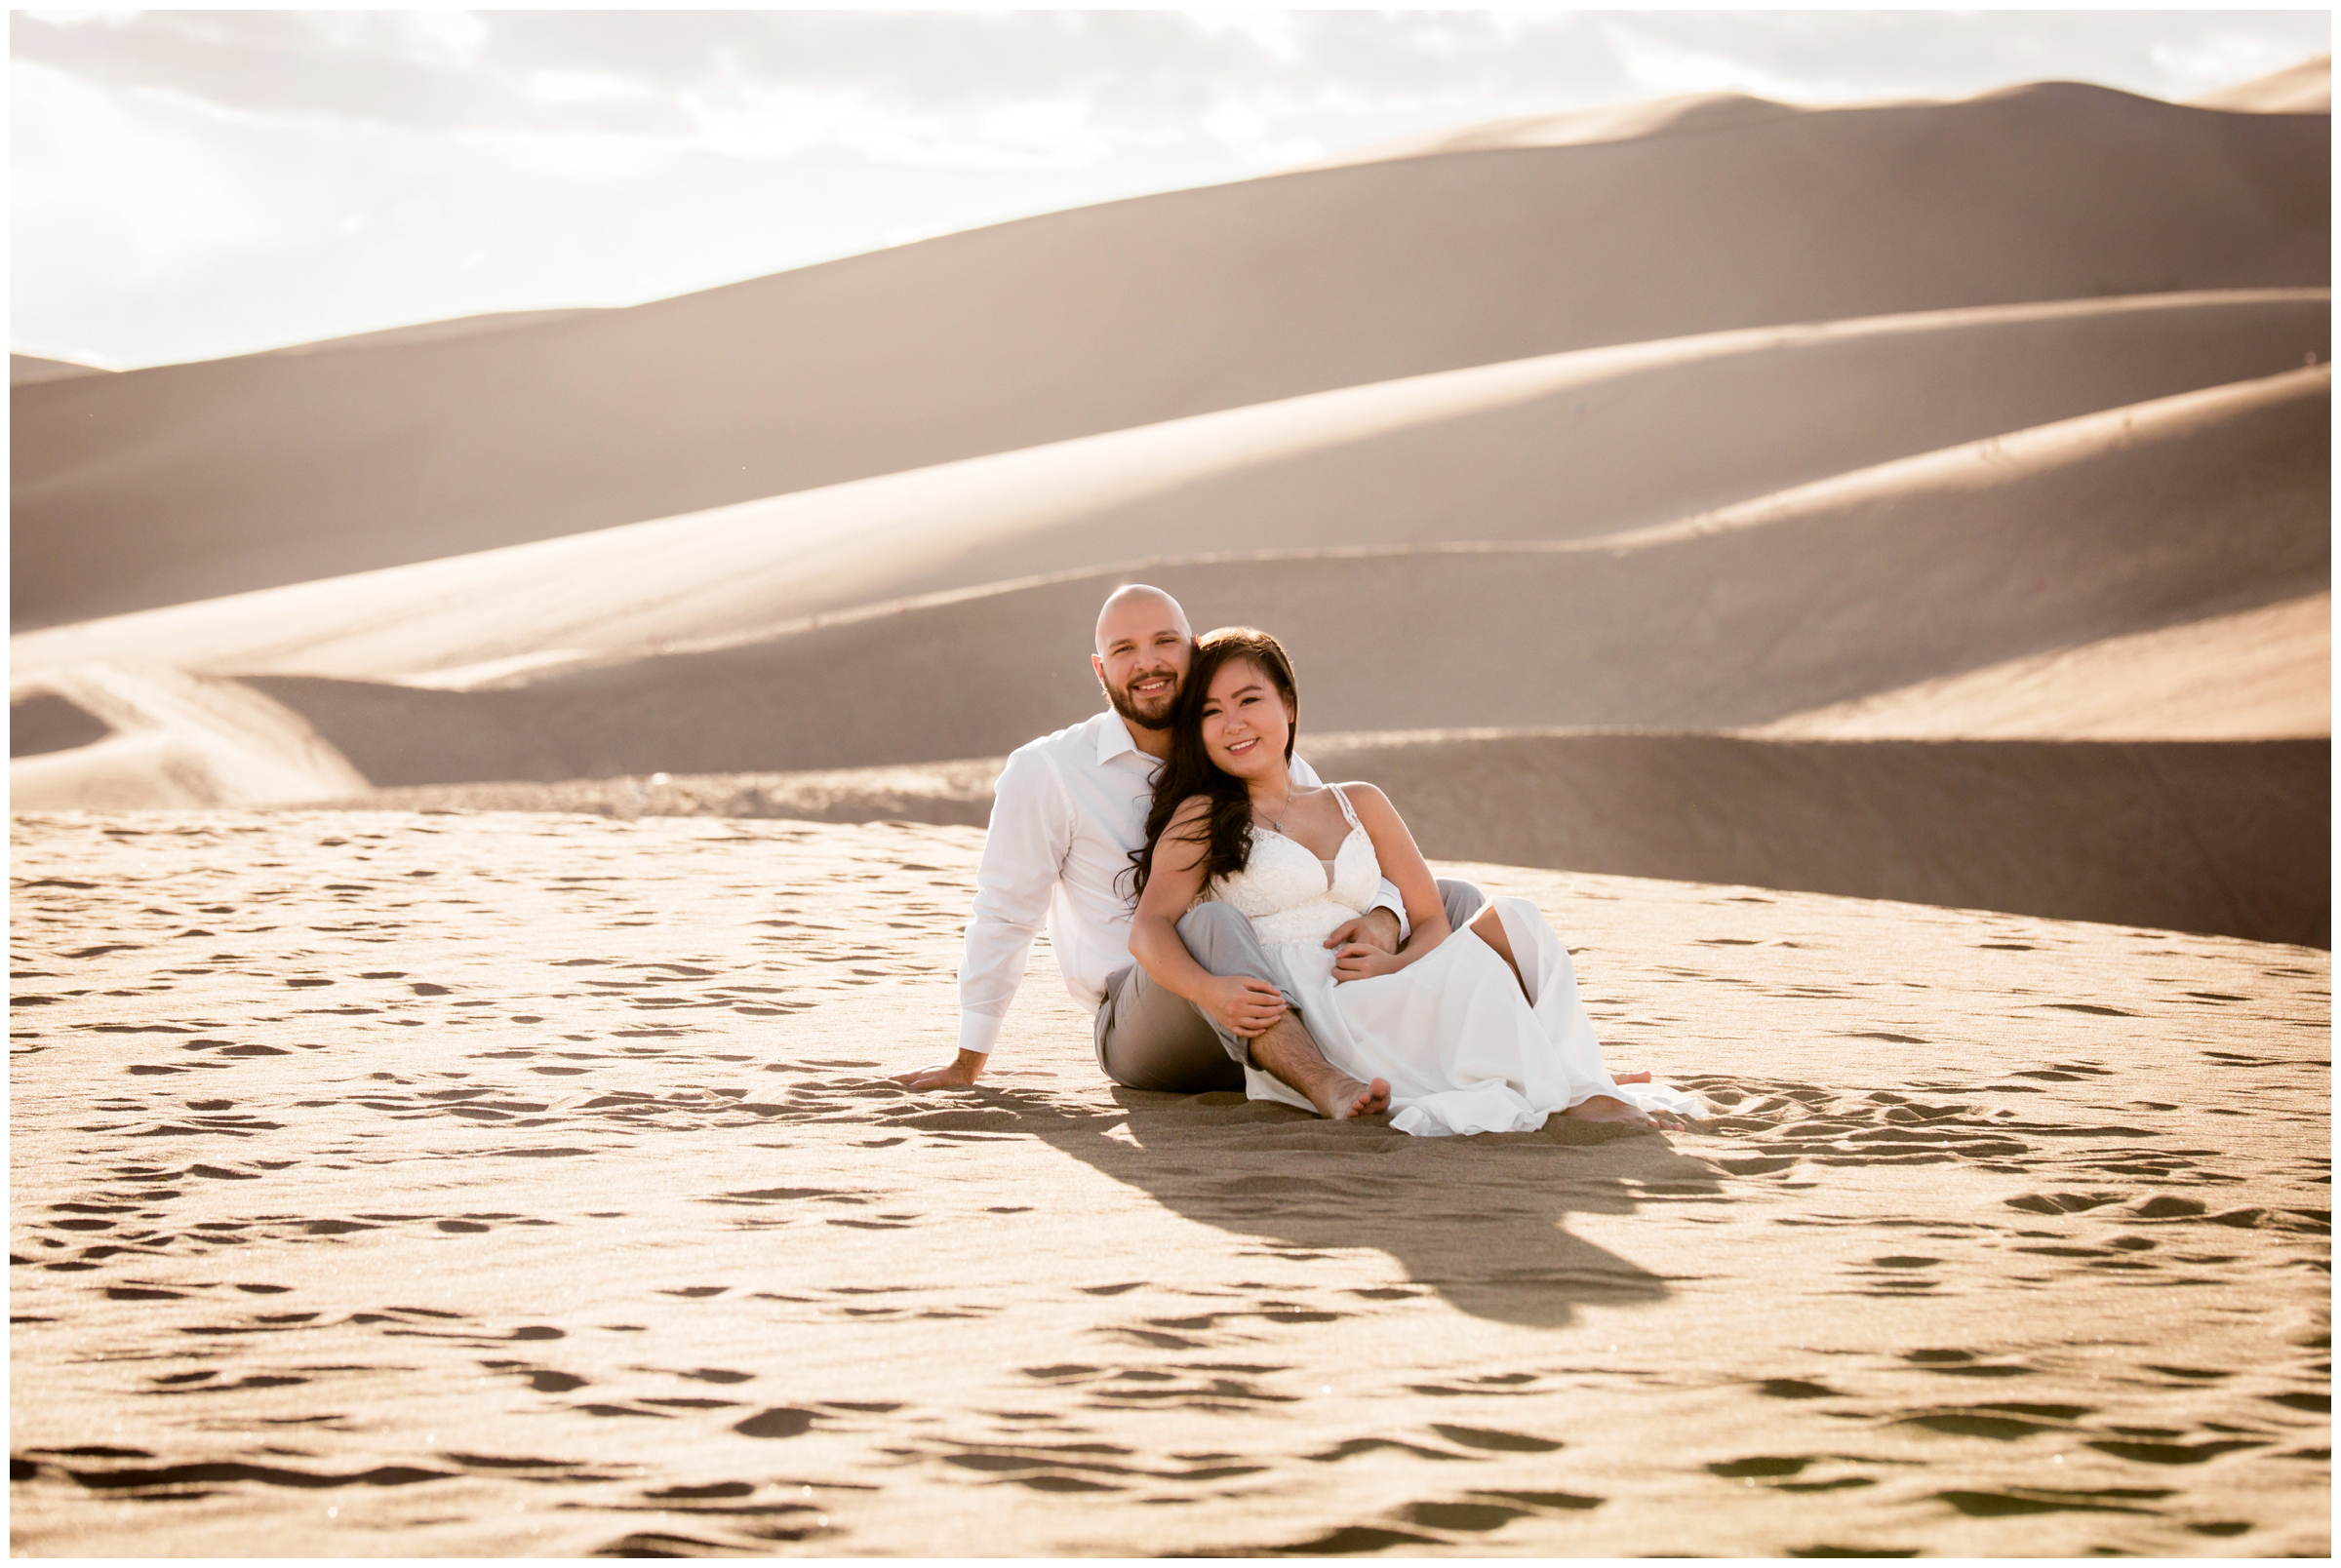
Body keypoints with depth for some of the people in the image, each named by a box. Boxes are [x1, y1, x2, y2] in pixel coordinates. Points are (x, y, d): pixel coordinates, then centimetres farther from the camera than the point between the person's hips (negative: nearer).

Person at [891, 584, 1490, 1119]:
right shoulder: (1046, 773, -1)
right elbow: (1003, 917, 3)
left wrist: (1382, 922, -16)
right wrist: (968, 1064, 5)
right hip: (1141, 1026, -5)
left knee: (1452, 901, -11)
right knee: (1209, 920, -38)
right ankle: (1325, 1087, -56)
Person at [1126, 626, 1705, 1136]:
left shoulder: (1358, 805, 22)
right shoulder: (1201, 819, 8)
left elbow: (1432, 920, 17)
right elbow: (1149, 929, -8)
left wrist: (1396, 965, -8)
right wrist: (1211, 989, -29)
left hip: (1384, 1006, 5)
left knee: (1509, 919, -21)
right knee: (1470, 967, -29)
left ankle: (1575, 1080, -33)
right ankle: (1575, 1096, -23)